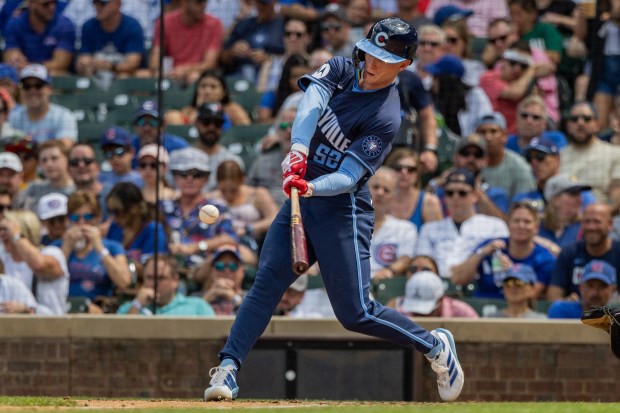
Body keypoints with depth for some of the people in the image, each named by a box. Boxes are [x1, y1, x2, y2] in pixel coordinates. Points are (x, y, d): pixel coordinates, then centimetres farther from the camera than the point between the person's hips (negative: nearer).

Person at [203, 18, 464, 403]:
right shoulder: (345, 70, 3)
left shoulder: (386, 117, -15)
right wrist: (299, 149, -35)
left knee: (356, 313, -5)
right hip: (302, 200, 6)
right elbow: (313, 97, -18)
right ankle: (228, 369, -14)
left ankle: (434, 345, 16)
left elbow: (348, 177, -22)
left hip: (342, 210, -6)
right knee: (267, 282, -10)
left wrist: (311, 188, -41)